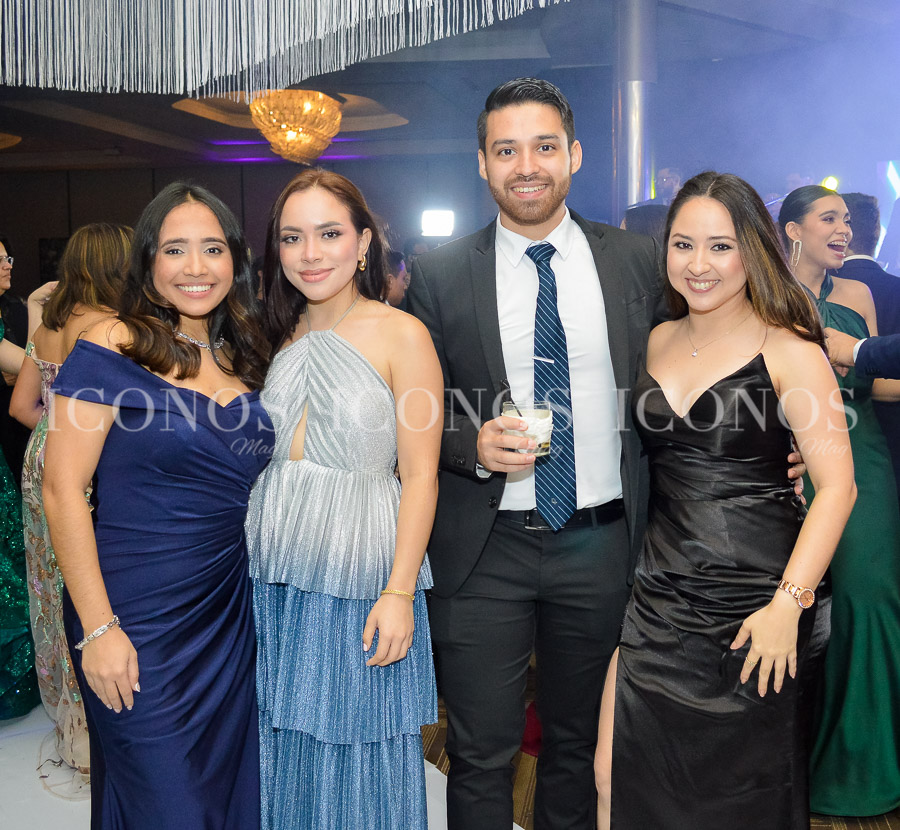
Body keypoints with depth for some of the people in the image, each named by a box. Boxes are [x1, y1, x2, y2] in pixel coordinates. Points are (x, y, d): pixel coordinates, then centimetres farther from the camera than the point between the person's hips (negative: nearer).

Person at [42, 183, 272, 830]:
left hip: (231, 606, 6)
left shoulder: (243, 358, 7)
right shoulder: (112, 348, -11)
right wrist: (98, 627, -16)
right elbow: (63, 489, -13)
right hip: (138, 617, -5)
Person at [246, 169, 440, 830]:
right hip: (272, 576, 5)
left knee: (355, 747, 9)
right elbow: (253, 460, 13)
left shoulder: (401, 335, -6)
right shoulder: (277, 337, 9)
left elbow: (420, 475, -9)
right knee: (279, 748, 16)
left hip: (360, 577, -4)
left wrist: (399, 591, -16)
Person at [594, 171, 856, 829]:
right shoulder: (656, 342, 8)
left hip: (752, 604, -4)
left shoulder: (789, 350, -6)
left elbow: (837, 485, -11)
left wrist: (789, 603, -18)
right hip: (659, 596, 4)